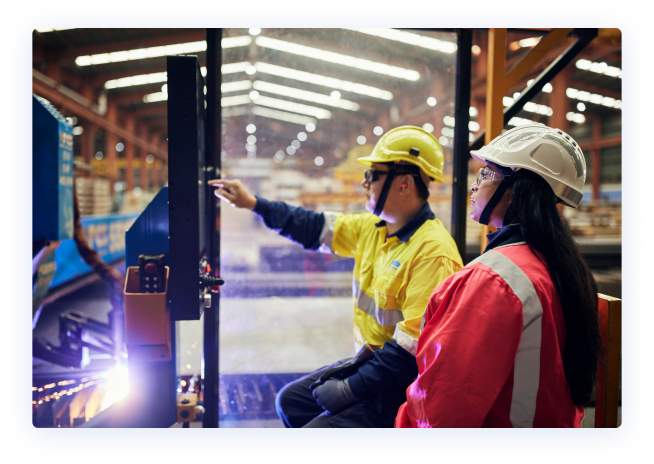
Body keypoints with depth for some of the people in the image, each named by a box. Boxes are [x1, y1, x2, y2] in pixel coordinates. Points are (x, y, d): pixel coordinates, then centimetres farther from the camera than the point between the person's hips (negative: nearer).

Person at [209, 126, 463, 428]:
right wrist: (253, 204, 14)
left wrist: (351, 388, -20)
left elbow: (414, 347, -27)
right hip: (368, 363, 9)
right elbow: (316, 228, 13)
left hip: (401, 390, -9)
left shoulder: (433, 253, -26)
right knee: (290, 401, 19)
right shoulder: (372, 228, 2)